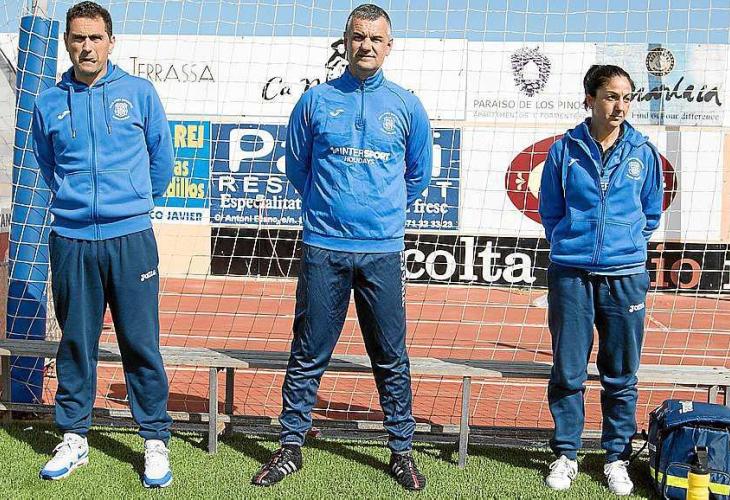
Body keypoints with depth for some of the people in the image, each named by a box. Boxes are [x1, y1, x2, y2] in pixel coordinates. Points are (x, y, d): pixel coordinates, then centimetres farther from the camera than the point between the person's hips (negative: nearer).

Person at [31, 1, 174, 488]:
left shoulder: (139, 91, 3)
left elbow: (162, 159, 12)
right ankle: (74, 438, 23)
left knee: (141, 343, 1)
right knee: (76, 342, 10)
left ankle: (156, 441, 11)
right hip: (71, 240, 2)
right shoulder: (49, 103, 7)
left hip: (131, 238, -2)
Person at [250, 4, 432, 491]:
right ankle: (291, 448, 19)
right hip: (323, 249, 0)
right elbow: (296, 165, 15)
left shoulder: (407, 107, 6)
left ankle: (402, 451, 20)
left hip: (383, 252, 1)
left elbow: (418, 175, 18)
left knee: (392, 359, 7)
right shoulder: (316, 100, 4)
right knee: (308, 355, 6)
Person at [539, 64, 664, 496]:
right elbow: (550, 211, 10)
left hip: (626, 276, 1)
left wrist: (629, 246, 12)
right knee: (568, 372, 6)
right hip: (571, 274, -1)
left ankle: (617, 457, 23)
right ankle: (566, 455, 20)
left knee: (622, 376, 8)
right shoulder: (566, 150, 0)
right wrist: (572, 245, 10)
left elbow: (651, 214, 15)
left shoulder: (643, 152, 4)